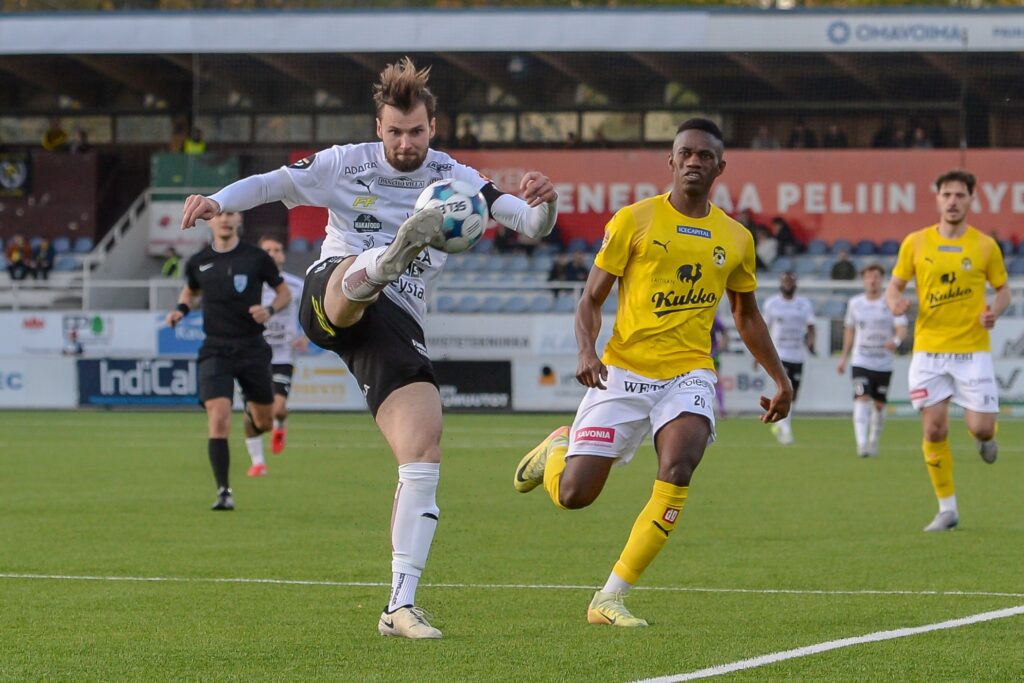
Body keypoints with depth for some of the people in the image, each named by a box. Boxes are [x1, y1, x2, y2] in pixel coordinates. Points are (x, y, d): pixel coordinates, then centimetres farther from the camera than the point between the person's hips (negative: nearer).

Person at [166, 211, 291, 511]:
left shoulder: (256, 258, -3)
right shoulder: (198, 262, 3)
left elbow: (284, 293, 7)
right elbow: (190, 291, 24)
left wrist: (270, 310, -13)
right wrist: (181, 309, 3)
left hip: (252, 349, 0)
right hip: (216, 351, 0)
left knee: (263, 421, 12)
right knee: (219, 419, -18)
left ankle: (251, 420, 52)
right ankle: (224, 492, -12)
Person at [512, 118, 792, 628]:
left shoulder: (735, 239, 9)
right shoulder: (634, 220, -1)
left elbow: (746, 316, 25)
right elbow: (591, 299, 0)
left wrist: (781, 380, 24)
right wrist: (587, 351, -18)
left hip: (688, 375, 2)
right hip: (624, 371, -2)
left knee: (678, 470, -27)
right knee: (573, 495, -7)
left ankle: (610, 599, -18)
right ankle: (557, 449, 33)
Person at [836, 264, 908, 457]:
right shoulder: (855, 303, 4)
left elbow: (902, 329, -13)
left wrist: (896, 340, -35)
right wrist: (844, 358, 18)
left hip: (884, 364, 0)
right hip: (861, 362, 0)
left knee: (879, 405, 9)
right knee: (862, 399, -18)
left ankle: (874, 442, 29)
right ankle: (861, 443, -26)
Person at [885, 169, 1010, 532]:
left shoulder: (985, 246, 1)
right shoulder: (915, 243, 2)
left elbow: (1003, 288, 11)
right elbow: (894, 285, 9)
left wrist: (995, 310, -11)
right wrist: (895, 302, -14)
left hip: (972, 349, -1)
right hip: (929, 349, 1)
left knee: (981, 427, -8)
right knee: (934, 430, -4)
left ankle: (985, 439, 32)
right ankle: (947, 508, 8)